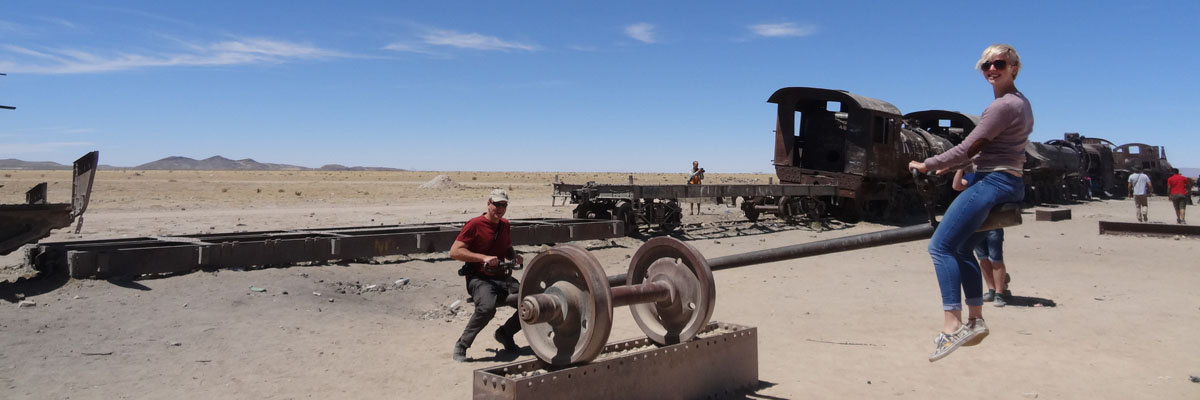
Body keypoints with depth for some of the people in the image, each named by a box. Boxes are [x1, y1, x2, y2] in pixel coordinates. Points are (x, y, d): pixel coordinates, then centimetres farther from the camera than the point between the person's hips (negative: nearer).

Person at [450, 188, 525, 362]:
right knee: (487, 307, -36)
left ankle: (505, 334, 14)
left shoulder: (505, 225, 15)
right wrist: (483, 258, -21)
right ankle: (461, 346, -13)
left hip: (503, 278, 7)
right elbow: (454, 251, -13)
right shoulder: (475, 225, -7)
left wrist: (515, 256, 7)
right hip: (479, 279, -6)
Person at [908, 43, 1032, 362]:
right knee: (962, 249, 18)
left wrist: (927, 165, -6)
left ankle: (952, 325, -22)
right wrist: (952, 166, 22)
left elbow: (968, 148, -15)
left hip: (993, 182, -11)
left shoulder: (1004, 105, -14)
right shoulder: (1020, 102, 18)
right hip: (1009, 181, 11)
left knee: (941, 245, -16)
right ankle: (975, 320, 19)